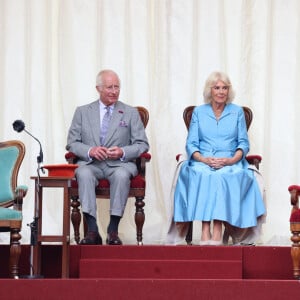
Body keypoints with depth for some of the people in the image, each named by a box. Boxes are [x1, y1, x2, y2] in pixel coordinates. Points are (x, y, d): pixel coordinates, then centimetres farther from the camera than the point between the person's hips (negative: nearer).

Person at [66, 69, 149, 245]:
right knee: (84, 174, -35)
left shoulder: (131, 113, 13)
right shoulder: (83, 112, 14)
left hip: (120, 163, -1)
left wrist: (122, 152, -13)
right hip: (91, 163, 1)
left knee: (122, 175, -37)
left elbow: (142, 144, 7)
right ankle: (92, 231, -37)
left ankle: (113, 230, -31)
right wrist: (90, 151, -13)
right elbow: (72, 143, 8)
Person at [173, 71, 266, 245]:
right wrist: (203, 159, -12)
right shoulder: (199, 112, 15)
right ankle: (205, 230, -43)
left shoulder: (237, 112, 14)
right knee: (202, 175, -35)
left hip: (230, 163, 0)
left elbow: (243, 143, 9)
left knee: (222, 175, -36)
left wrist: (231, 160, -11)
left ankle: (217, 230, -42)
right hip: (203, 161, 0)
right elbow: (191, 144, 9)